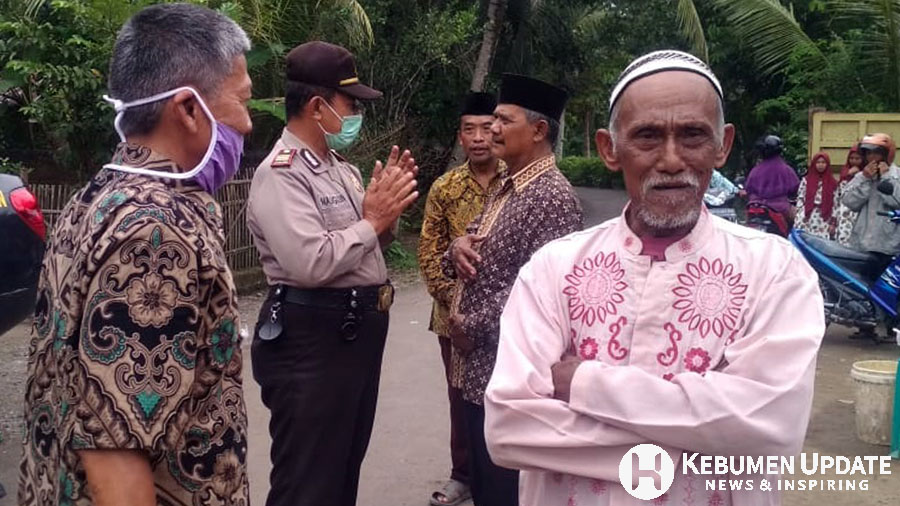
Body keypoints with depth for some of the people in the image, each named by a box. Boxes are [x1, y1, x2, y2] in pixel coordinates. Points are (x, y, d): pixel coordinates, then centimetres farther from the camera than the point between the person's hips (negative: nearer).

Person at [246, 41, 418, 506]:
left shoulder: (339, 168, 13)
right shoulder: (280, 174, -16)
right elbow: (310, 263, -29)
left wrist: (386, 209, 1)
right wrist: (373, 219, -17)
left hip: (358, 331, 10)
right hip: (310, 341, -9)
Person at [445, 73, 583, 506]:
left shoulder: (554, 197, -18)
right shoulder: (506, 187, 13)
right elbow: (477, 253, 20)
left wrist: (472, 327, -16)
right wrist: (458, 247, -4)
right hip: (479, 366, 9)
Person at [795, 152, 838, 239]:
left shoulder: (832, 183, 7)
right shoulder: (806, 180, 7)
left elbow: (835, 203, 6)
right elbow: (800, 199, 4)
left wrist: (833, 223, 1)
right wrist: (799, 220, -4)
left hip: (825, 220, 0)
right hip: (807, 219, 0)